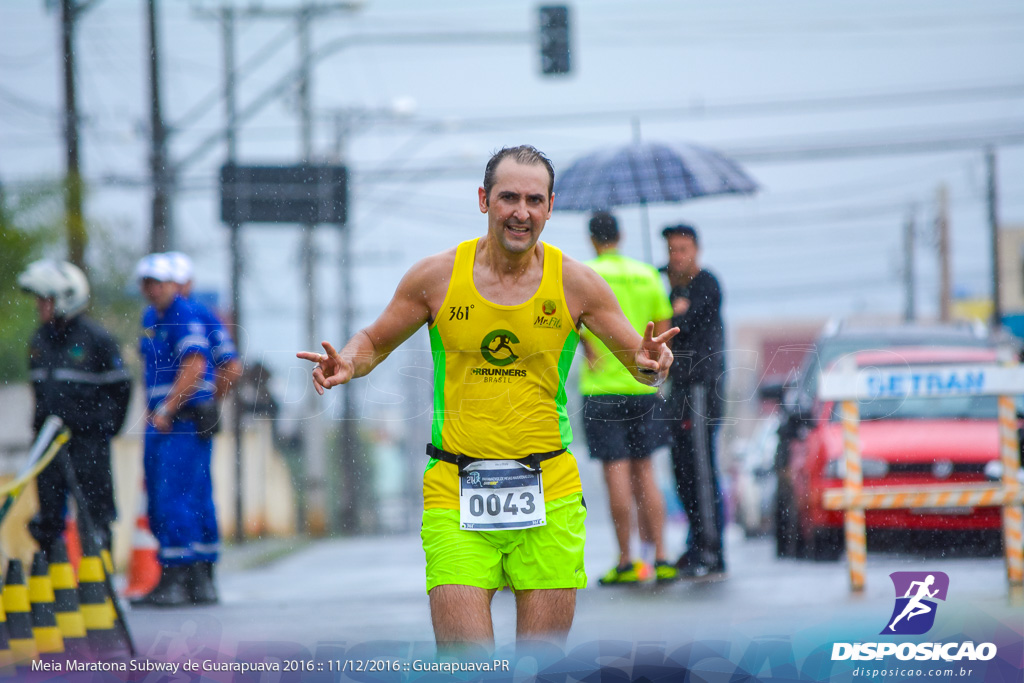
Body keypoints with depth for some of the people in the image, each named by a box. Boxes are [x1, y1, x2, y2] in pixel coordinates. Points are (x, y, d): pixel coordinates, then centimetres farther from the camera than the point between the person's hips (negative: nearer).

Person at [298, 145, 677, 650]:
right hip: (455, 492, -1)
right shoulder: (436, 277, 1)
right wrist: (347, 364, -8)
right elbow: (375, 342, 15)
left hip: (549, 493, 1)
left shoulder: (575, 283, 1)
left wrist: (651, 366, -16)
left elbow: (640, 361, 7)